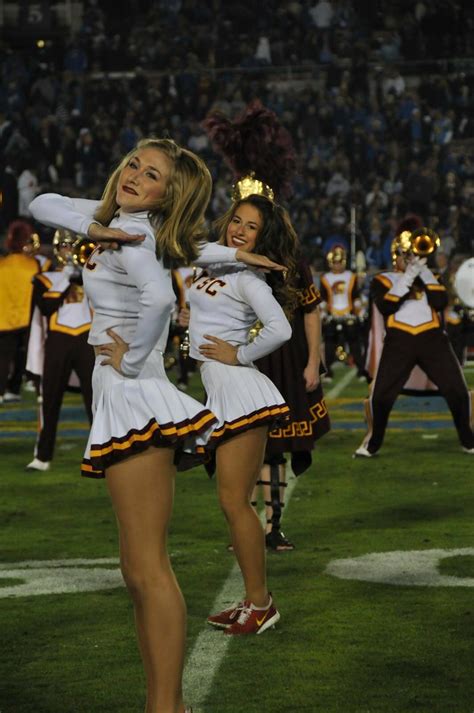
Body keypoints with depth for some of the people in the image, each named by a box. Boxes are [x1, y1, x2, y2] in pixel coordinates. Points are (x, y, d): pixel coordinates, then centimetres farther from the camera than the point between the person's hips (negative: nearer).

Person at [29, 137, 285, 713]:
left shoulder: (133, 233, -11)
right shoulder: (121, 221, 15)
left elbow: (158, 296, -31)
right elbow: (41, 204, 18)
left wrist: (131, 355, -16)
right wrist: (93, 227, 0)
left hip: (133, 399, -10)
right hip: (124, 406, 10)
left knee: (148, 570, -11)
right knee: (139, 572, 9)